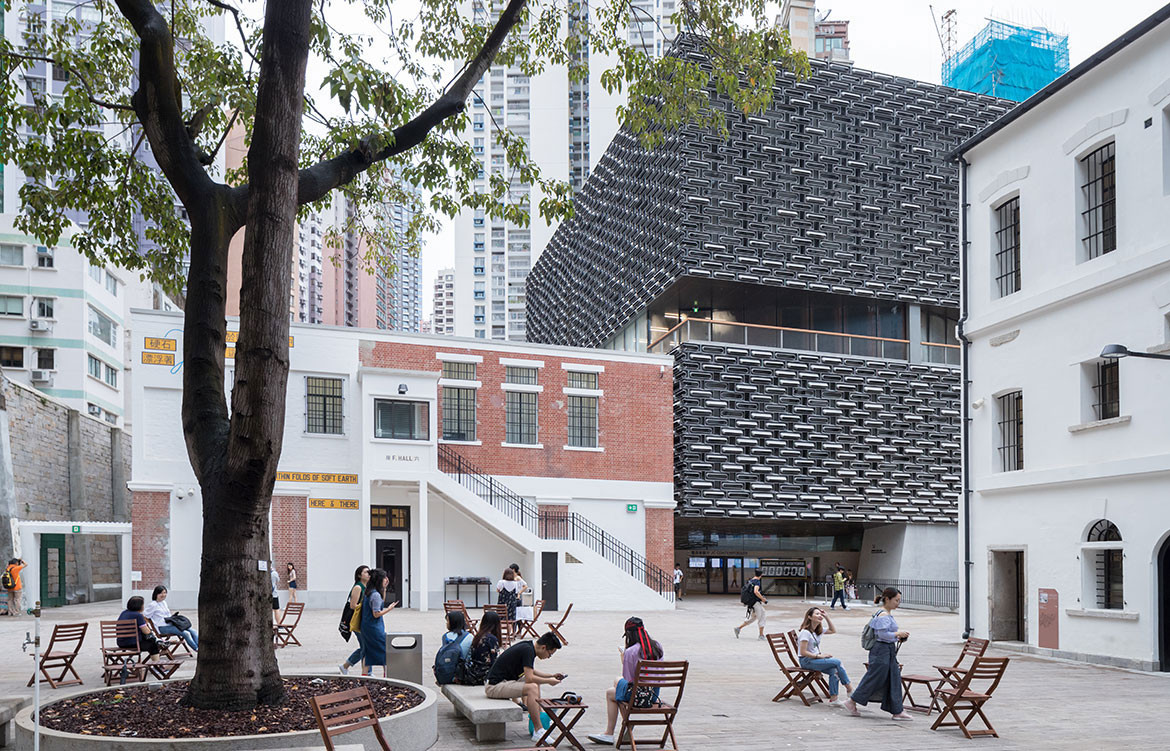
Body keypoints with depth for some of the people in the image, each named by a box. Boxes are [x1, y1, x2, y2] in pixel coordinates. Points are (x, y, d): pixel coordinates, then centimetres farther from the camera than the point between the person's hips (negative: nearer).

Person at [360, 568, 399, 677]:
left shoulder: (369, 592, 9)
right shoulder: (376, 595, -20)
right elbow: (376, 614, -21)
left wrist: (384, 588, 17)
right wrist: (389, 609, -11)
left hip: (366, 627, 9)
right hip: (374, 628, -9)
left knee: (369, 652, 13)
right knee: (385, 649, 2)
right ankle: (386, 675, 6)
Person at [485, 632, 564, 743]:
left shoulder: (527, 646, 10)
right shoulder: (528, 650, -18)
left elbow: (531, 672, 27)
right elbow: (529, 678, -23)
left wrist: (552, 675, 20)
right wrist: (549, 681, -10)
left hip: (503, 681, 10)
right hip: (494, 686, -10)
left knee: (536, 683, 20)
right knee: (532, 688, -26)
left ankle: (540, 717, 18)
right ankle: (538, 731, -22)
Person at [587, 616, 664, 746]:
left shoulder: (630, 652, -20)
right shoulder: (658, 647, -1)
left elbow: (628, 679, -15)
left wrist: (623, 661, 0)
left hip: (637, 695, -7)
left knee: (610, 693, 22)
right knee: (617, 681, 30)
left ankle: (609, 734, 25)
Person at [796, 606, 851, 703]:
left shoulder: (818, 630, 10)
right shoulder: (805, 632, -15)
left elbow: (833, 630, 24)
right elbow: (803, 652, -18)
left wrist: (827, 617, 13)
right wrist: (819, 656, -18)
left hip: (815, 658, 8)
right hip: (806, 661, -8)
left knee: (834, 671, -20)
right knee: (837, 662, -20)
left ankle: (833, 698, -16)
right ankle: (849, 689, -7)